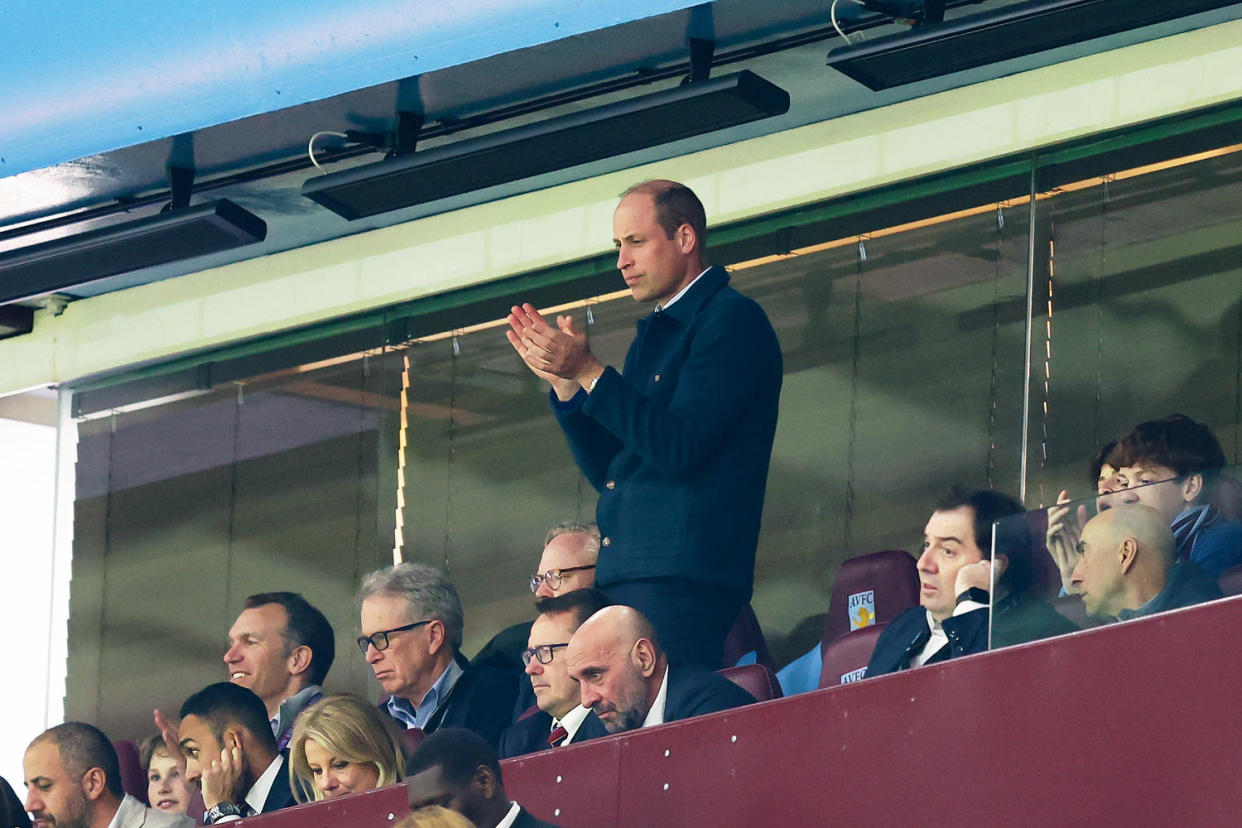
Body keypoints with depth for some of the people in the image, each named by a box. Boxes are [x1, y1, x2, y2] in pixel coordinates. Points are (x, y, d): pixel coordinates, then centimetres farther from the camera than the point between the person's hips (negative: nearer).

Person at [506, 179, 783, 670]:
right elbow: (605, 471, 22)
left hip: (682, 577, -9)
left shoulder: (732, 321, -5)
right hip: (621, 578, 9)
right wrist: (563, 382, 9)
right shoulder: (653, 334, 23)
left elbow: (678, 448, -16)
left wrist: (588, 373, -14)